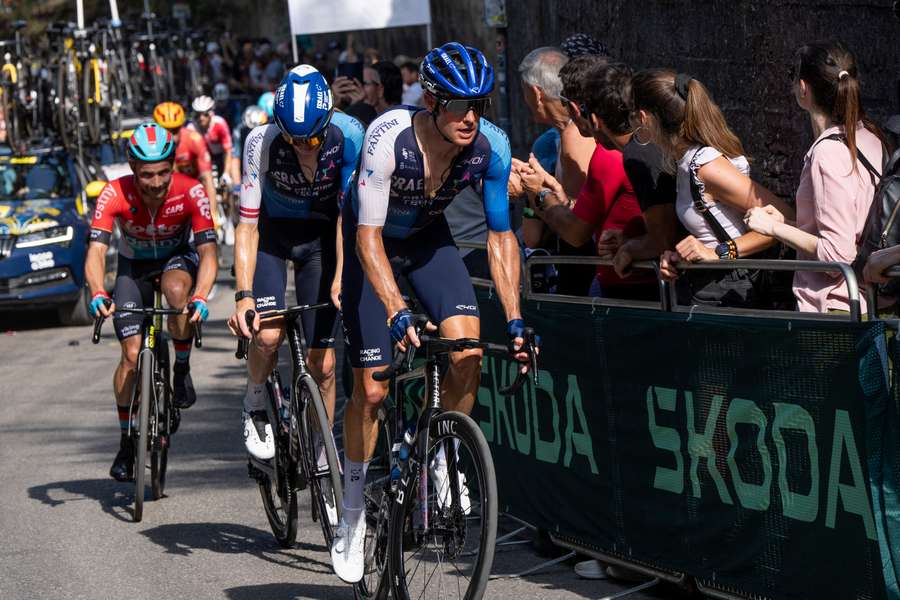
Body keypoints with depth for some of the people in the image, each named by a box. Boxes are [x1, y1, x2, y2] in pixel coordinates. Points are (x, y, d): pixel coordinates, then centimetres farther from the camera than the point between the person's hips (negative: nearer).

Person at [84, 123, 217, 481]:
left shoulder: (190, 193, -30)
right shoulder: (115, 195, -29)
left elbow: (208, 252, -34)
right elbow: (96, 252, -35)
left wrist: (200, 298, -52)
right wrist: (97, 295, -54)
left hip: (179, 258, -1)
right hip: (134, 267, 1)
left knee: (176, 288, -38)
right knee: (132, 355, -8)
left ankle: (182, 369, -14)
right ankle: (126, 443, 9)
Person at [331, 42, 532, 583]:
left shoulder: (491, 146, -24)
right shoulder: (389, 137, -35)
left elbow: (501, 235, -14)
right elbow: (369, 235, -34)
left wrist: (515, 319, -22)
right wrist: (398, 312, -45)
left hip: (429, 239, 3)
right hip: (372, 242, -3)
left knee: (468, 351, -22)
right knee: (371, 389, -4)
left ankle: (443, 463, 2)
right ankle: (353, 514, 15)